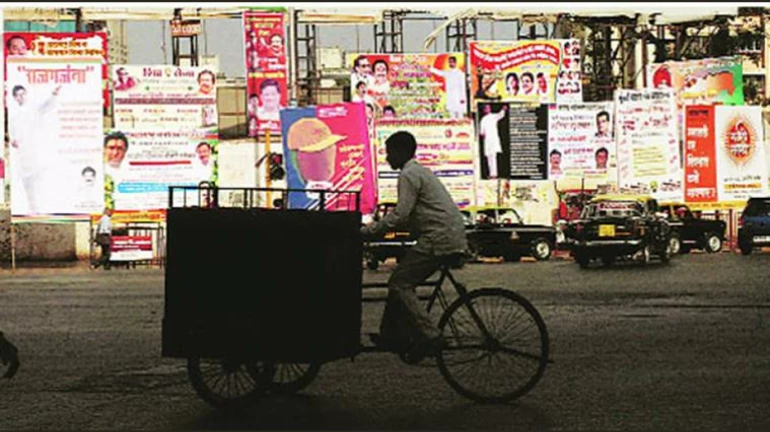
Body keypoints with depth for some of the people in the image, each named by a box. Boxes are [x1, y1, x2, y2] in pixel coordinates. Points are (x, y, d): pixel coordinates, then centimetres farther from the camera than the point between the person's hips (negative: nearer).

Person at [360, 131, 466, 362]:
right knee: (401, 280, 14)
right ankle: (394, 335, 16)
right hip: (452, 237, 10)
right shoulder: (420, 171, 23)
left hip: (439, 238, -10)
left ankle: (429, 337, -15)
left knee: (400, 284, -9)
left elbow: (400, 215, -18)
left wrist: (367, 231, -11)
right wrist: (377, 225, 22)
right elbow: (409, 216, 26)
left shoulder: (409, 175, -9)